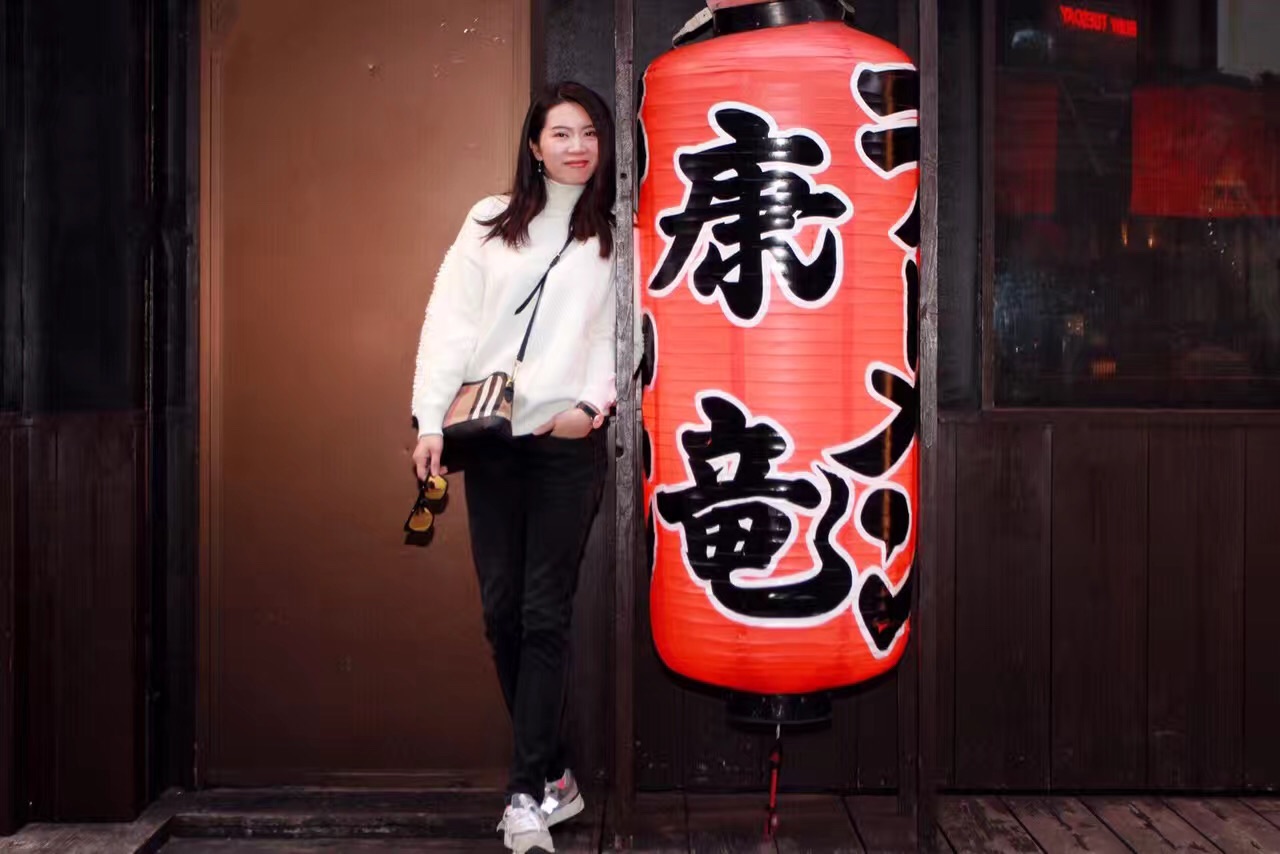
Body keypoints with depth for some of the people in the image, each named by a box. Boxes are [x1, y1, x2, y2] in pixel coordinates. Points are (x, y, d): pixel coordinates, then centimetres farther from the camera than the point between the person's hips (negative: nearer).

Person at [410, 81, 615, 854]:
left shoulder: (616, 235, 8)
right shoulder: (490, 223, 10)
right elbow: (451, 320, 4)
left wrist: (594, 401, -11)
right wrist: (431, 421, -4)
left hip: (569, 443, -2)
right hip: (491, 440, 2)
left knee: (545, 615, -5)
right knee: (502, 610, 4)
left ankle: (528, 792, -1)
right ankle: (553, 775, 17)